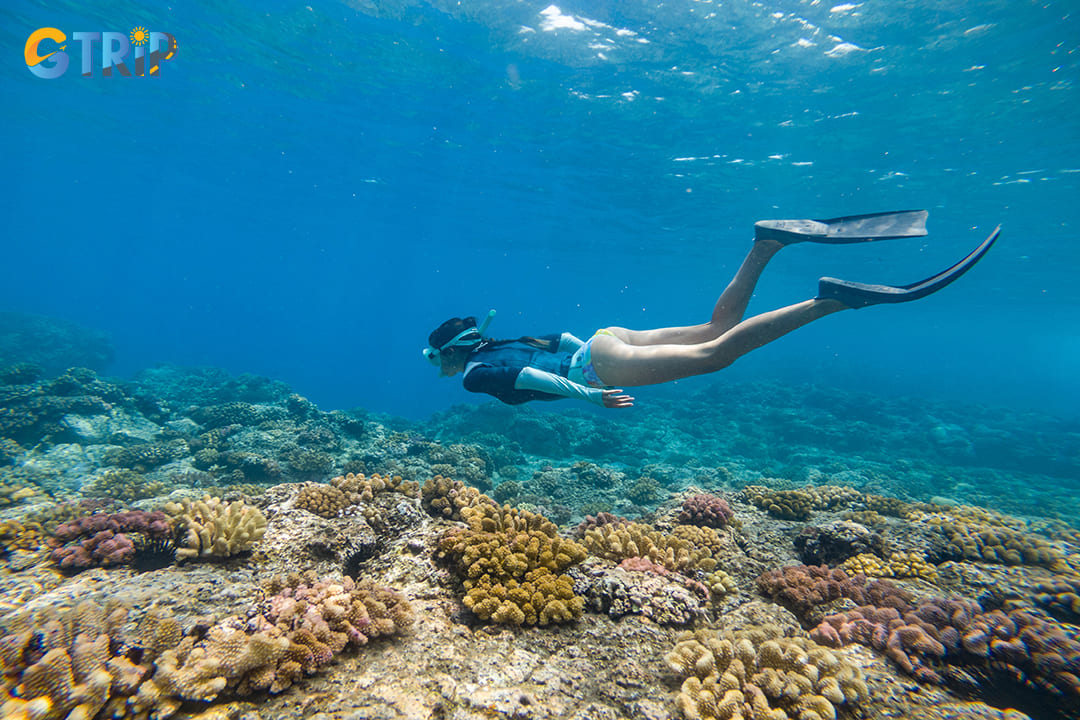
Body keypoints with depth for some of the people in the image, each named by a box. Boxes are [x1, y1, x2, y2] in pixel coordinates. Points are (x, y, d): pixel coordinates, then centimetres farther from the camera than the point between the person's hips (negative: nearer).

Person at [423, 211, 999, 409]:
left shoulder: (475, 373, 3)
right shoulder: (490, 347, 26)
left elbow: (524, 375, -17)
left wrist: (582, 393, -22)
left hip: (600, 360, -7)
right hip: (603, 342, 7)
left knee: (714, 354, -21)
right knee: (717, 327, 5)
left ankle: (833, 298, -28)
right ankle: (767, 242, -2)